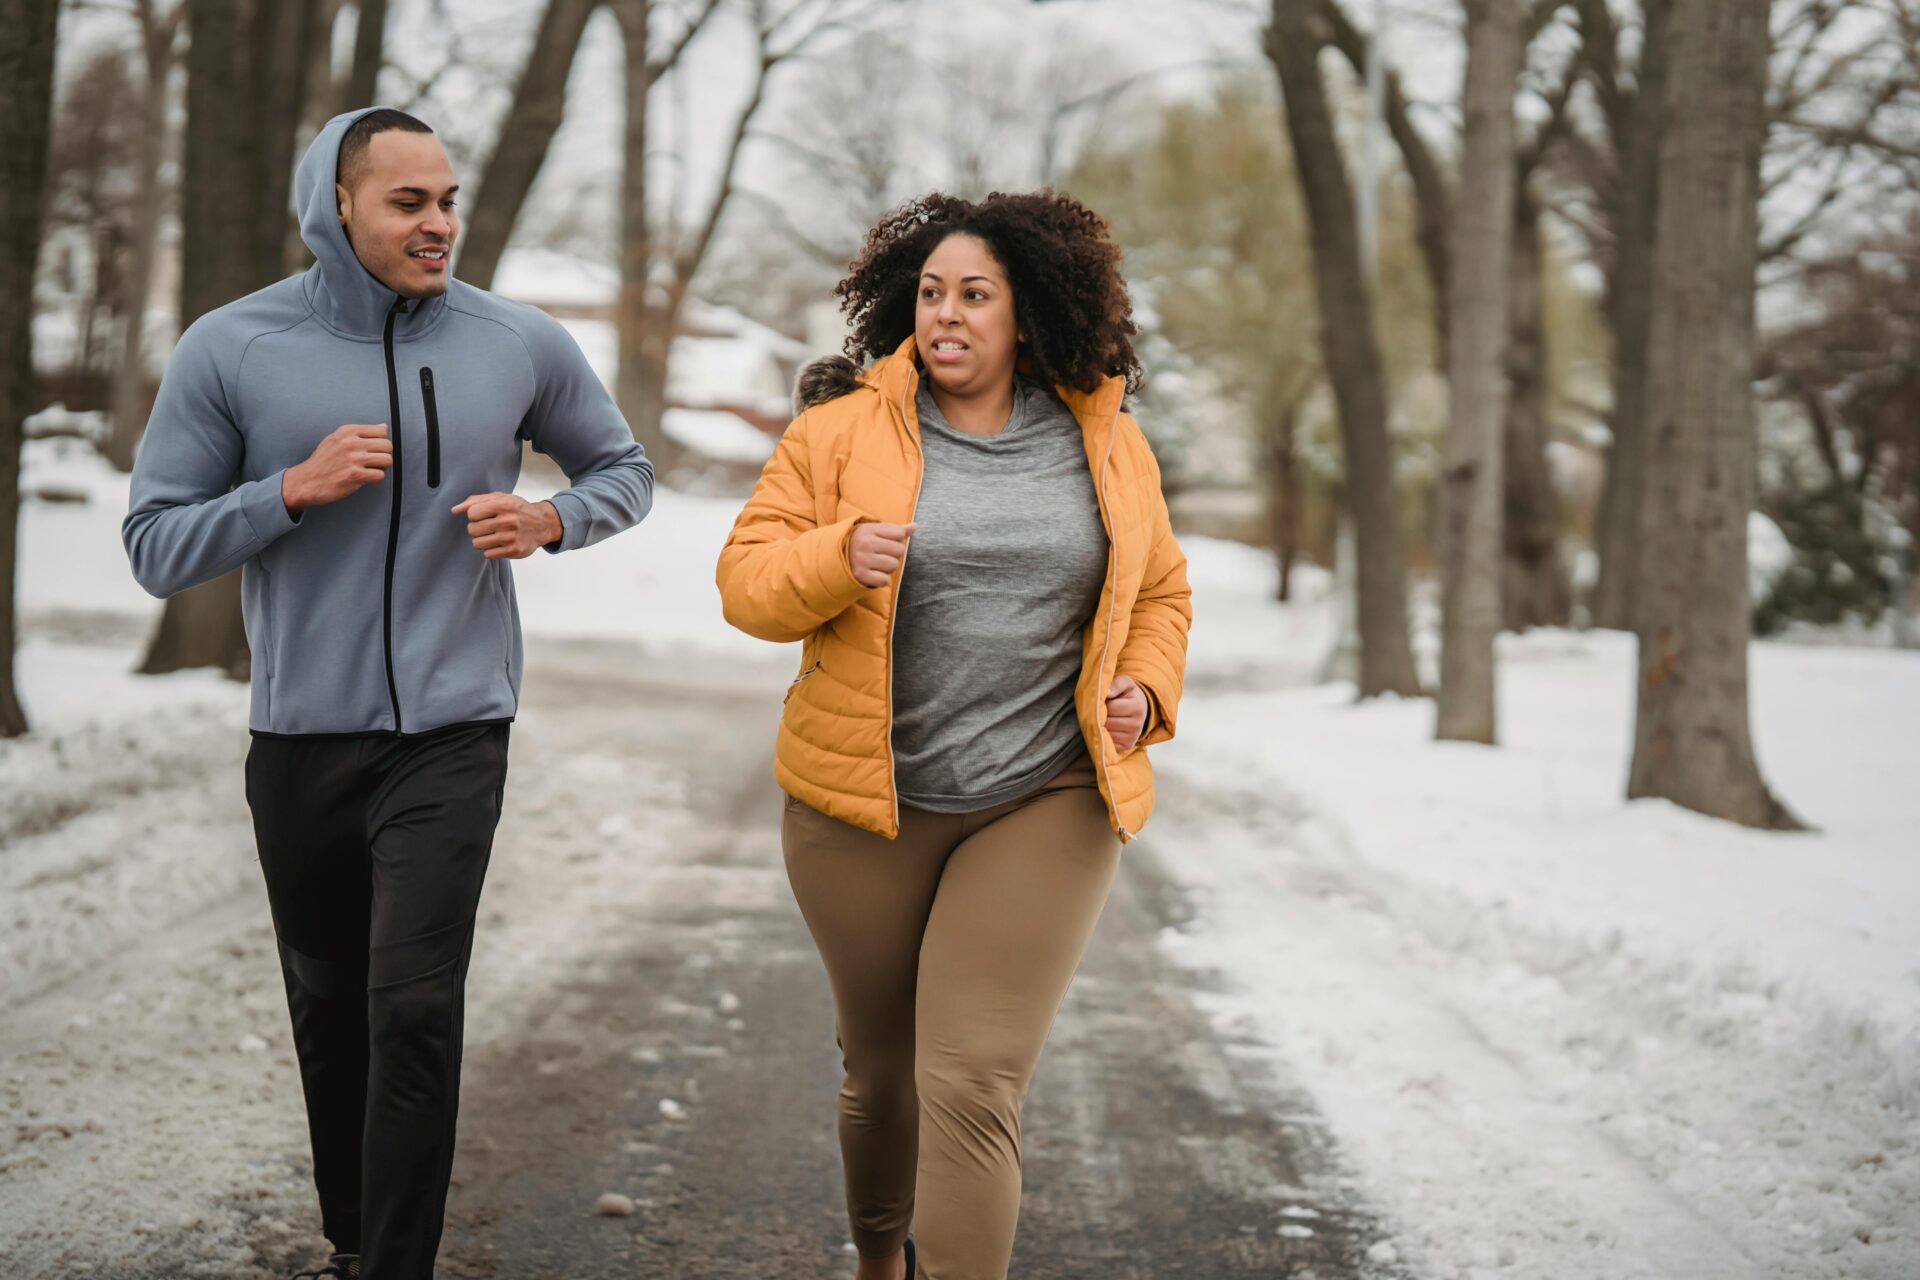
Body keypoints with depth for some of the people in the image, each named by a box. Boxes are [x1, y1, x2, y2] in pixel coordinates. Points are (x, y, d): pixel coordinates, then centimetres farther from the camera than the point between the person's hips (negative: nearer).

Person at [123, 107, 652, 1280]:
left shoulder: (522, 345, -1)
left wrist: (549, 517, -8)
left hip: (452, 734, -1)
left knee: (414, 1009, -13)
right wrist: (294, 488, -17)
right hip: (301, 737, 1)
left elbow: (625, 470, 14)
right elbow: (156, 547, -3)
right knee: (330, 1007, 14)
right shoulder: (230, 350, -4)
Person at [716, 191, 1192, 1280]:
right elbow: (748, 579, -4)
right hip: (865, 804, 1)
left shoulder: (1109, 443, 5)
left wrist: (1145, 687, -2)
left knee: (974, 1085, -12)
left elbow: (1158, 590, 17)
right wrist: (839, 556, -23)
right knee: (883, 1066, 17)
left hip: (1044, 808, 0)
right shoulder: (843, 431, -2)